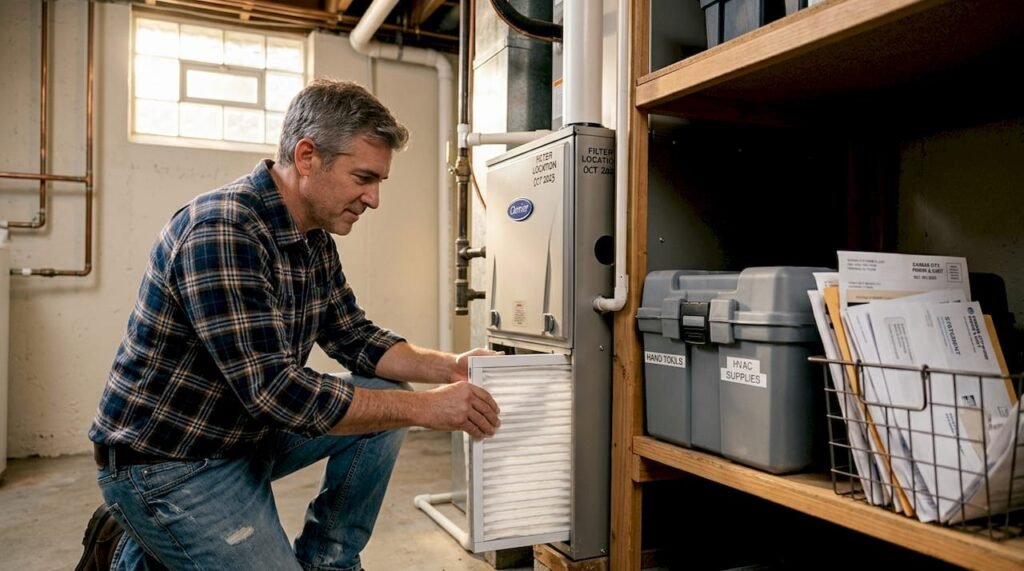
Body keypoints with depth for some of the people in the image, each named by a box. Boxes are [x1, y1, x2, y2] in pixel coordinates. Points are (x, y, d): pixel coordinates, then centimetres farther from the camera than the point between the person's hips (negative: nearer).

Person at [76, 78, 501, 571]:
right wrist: (426, 407, -27)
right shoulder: (221, 231, -27)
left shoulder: (313, 238, 1)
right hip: (168, 463, -8)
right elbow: (276, 391, -31)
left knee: (387, 403, -2)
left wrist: (448, 368, -9)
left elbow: (353, 337, 6)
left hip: (248, 433, 8)